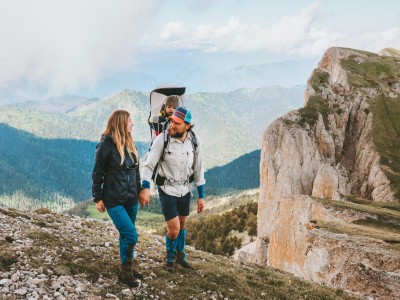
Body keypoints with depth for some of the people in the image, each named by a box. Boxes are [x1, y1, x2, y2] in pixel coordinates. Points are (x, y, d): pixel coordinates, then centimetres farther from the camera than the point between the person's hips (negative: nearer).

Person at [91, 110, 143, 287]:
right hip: (114, 200, -6)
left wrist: (139, 191, 14)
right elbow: (97, 173, -8)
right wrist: (97, 198, -7)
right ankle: (125, 271, 6)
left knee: (126, 235, 15)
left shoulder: (130, 144, 5)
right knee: (131, 235, -11)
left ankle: (127, 268, 30)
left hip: (131, 199, 6)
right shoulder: (106, 145, -13)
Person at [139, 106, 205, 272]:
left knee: (182, 225, 20)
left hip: (185, 190, 4)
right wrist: (145, 187, -33)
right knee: (174, 229, -6)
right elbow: (149, 165, -18)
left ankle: (180, 255, 44)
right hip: (167, 190, -4)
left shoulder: (194, 141, -9)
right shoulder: (162, 139, -21)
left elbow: (198, 169, 0)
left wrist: (201, 196, 3)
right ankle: (170, 258, 23)